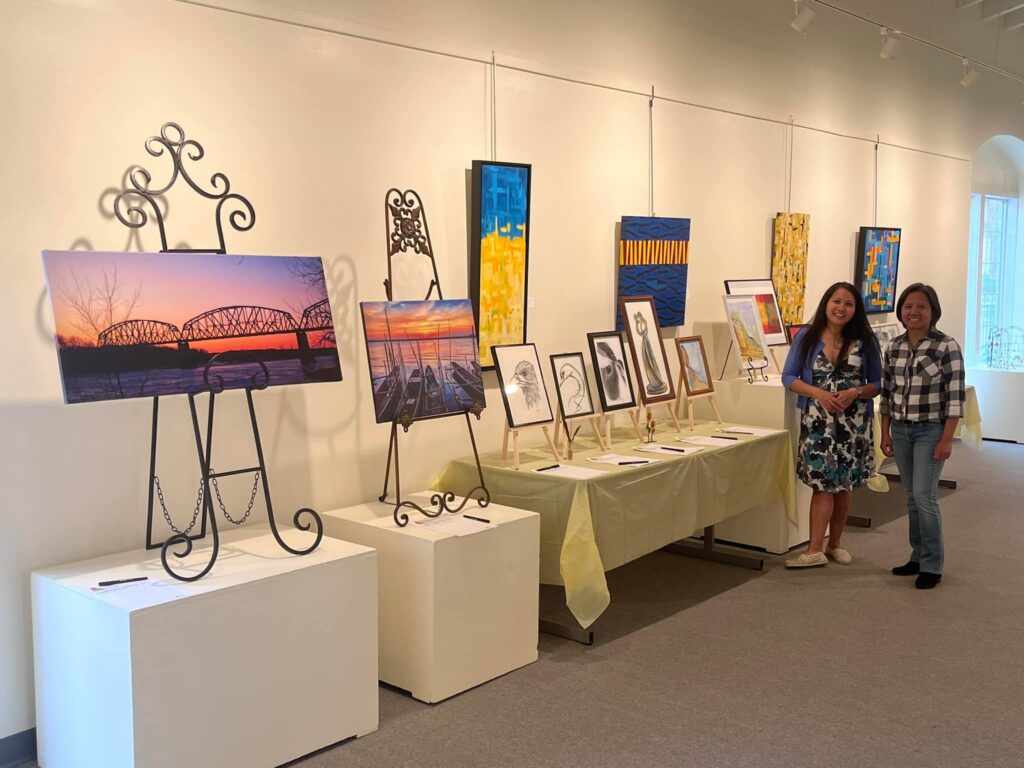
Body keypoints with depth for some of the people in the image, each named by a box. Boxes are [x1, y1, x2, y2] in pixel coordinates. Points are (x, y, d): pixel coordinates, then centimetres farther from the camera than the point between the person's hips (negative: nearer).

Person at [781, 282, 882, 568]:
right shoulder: (806, 337, -1)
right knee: (823, 483, -7)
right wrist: (818, 393, -15)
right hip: (818, 421, -2)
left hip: (853, 423, 2)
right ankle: (816, 549, -5)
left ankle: (835, 543, 22)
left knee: (845, 483, 8)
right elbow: (789, 377, 0)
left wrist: (856, 392, -15)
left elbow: (877, 383, 6)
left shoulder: (865, 341, 3)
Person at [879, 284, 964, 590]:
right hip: (900, 430, 5)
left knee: (924, 496, -8)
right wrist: (885, 432, 9)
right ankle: (918, 557, 22)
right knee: (912, 496, 12)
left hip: (931, 431, -5)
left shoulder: (947, 347, -11)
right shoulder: (894, 347, 5)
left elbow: (955, 397, -12)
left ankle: (932, 565, 4)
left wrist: (947, 439, -15)